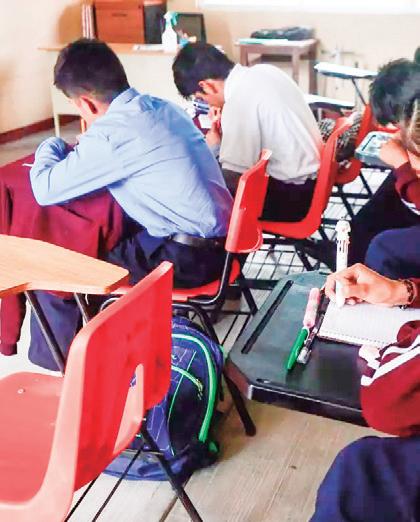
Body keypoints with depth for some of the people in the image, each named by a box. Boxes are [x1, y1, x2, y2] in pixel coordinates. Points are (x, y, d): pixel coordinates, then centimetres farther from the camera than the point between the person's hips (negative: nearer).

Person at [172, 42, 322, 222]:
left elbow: (235, 180, -18)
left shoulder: (239, 102, -22)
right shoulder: (264, 71, 2)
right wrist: (228, 128, 11)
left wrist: (214, 148, -1)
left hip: (292, 196, -9)